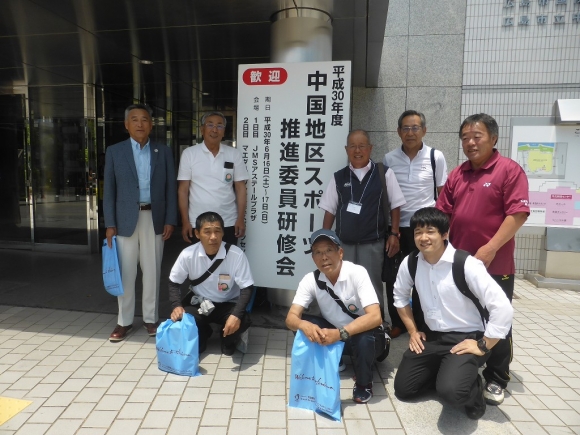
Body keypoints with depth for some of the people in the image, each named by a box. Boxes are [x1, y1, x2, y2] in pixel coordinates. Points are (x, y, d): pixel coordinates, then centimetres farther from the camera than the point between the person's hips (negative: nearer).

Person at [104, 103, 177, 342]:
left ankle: (150, 318, 22)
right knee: (126, 272, 6)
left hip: (154, 218, 1)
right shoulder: (114, 151, 3)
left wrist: (170, 220, -3)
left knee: (152, 271, 8)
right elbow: (109, 190, 2)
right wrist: (110, 224, -4)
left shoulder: (163, 152, 5)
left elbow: (171, 188, 4)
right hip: (126, 219, 0)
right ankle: (124, 321, 21)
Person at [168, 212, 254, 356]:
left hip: (227, 304, -2)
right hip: (199, 303, 2)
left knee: (243, 321, -31)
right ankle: (202, 335, 13)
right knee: (179, 321, -26)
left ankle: (228, 341, 9)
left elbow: (247, 288, -19)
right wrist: (176, 306, -21)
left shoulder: (236, 255, -24)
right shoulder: (187, 255, -18)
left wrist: (237, 314, -35)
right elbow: (174, 283, -3)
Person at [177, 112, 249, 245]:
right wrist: (185, 221, -4)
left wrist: (241, 219, -3)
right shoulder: (189, 153, 0)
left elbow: (240, 188, 3)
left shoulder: (234, 154, 3)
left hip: (228, 223, 1)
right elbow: (183, 189, 0)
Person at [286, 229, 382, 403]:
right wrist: (303, 325, -44)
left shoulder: (357, 273, -26)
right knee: (302, 326, -22)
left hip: (361, 333, -2)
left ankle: (364, 383, -5)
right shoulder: (310, 280, -15)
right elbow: (291, 318, -20)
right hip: (333, 334, 3)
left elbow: (375, 317, -33)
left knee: (364, 338, -35)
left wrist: (340, 333, -46)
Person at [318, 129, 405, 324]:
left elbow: (395, 205, 4)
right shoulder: (338, 177, 4)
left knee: (372, 289, 8)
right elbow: (329, 210, 8)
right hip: (343, 243, 3)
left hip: (373, 243, -2)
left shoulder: (384, 173, -2)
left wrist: (394, 234, -1)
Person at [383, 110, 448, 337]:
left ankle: (421, 322, 28)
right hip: (396, 226, 2)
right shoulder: (389, 159, 2)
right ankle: (397, 322, 26)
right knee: (394, 276, 9)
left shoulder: (436, 157, -1)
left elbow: (443, 193, 4)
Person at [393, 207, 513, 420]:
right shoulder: (410, 263, -7)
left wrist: (483, 346, -17)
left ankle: (473, 386, 7)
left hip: (465, 338, -5)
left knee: (451, 391, -29)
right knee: (403, 389, 6)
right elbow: (400, 297, 13)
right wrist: (413, 331, 9)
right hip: (431, 336, 6)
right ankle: (442, 369, 29)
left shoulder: (466, 264, -23)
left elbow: (503, 308, -24)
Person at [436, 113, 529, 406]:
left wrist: (490, 249, -21)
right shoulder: (457, 175, 9)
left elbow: (518, 213, -16)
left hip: (495, 265, -5)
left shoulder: (509, 170, -8)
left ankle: (496, 380, 25)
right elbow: (443, 213, 10)